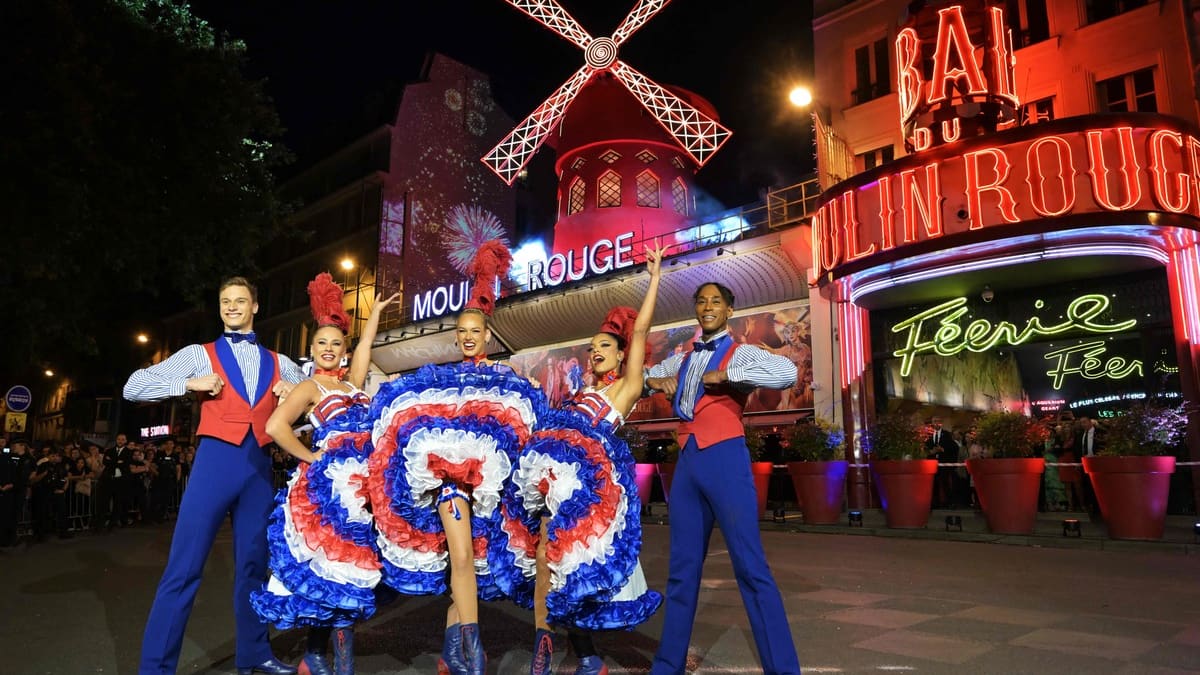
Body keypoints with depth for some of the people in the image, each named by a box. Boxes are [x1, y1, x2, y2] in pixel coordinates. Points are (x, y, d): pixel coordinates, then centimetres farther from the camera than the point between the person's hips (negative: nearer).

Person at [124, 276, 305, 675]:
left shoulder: (278, 364, 15)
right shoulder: (200, 354, 8)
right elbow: (133, 387, 2)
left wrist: (294, 390, 0)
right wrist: (190, 383, -11)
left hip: (259, 465, 3)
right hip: (217, 459, -3)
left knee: (253, 563, 10)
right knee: (184, 568, -4)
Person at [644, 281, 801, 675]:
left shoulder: (741, 353, 2)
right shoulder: (682, 360, 18)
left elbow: (787, 372, -18)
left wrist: (725, 375, -15)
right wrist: (654, 380, 7)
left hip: (724, 458, -6)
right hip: (688, 461, 6)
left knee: (750, 567, -6)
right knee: (682, 568, 11)